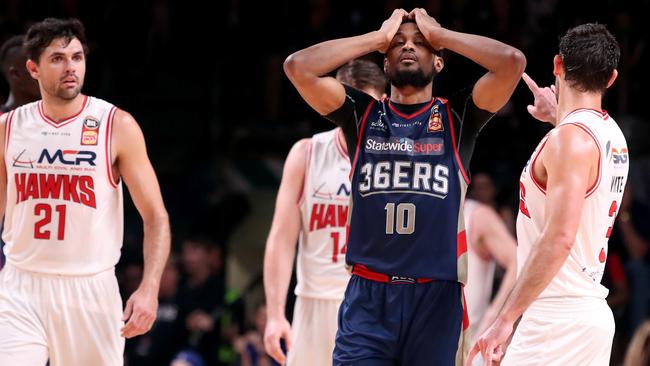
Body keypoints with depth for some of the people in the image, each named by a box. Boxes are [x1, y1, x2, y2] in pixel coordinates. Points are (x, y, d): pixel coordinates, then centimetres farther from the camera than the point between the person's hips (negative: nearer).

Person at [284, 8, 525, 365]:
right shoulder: (362, 114, 9)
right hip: (367, 296, 0)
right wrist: (378, 37, 2)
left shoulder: (456, 117, 6)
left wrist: (440, 35, 2)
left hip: (436, 297, 0)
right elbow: (297, 66, -4)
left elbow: (512, 62, -9)